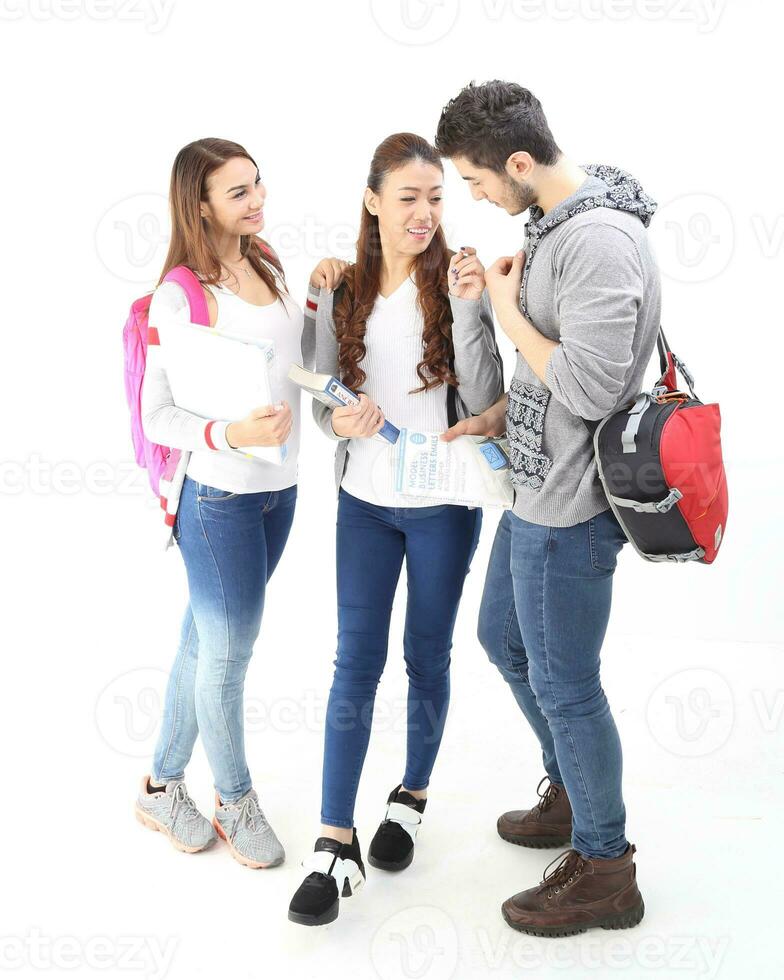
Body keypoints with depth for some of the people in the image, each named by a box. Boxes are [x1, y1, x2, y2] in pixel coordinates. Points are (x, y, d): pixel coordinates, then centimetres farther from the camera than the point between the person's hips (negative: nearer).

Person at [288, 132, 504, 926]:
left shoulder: (457, 281, -7)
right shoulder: (340, 290, 1)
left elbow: (484, 400, -13)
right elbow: (322, 390, 8)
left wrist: (468, 309, -23)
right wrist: (337, 417, -15)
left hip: (443, 503, -2)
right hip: (364, 501, 2)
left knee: (427, 654, 12)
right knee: (356, 660, 1)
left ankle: (411, 796, 34)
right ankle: (335, 844, 9)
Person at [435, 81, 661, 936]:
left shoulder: (600, 239, -23)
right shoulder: (556, 225, 8)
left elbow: (589, 387, -27)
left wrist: (507, 307, -16)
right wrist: (500, 414, 6)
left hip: (568, 508, -10)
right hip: (536, 488, 10)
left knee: (563, 683, 4)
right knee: (503, 639, 24)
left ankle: (604, 872, 25)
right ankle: (572, 791, 45)